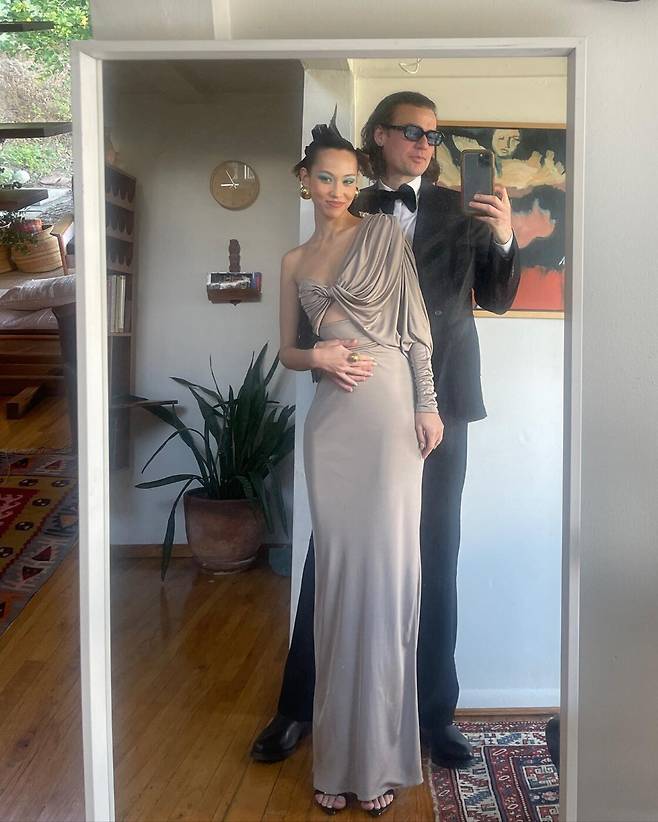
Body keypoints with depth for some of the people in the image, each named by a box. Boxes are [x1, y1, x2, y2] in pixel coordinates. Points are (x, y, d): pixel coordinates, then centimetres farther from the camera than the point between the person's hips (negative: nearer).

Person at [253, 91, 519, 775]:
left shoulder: (459, 211, 9)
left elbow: (497, 299, 5)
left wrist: (503, 240, -13)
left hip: (437, 409, 1)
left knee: (435, 563, 7)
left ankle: (436, 711, 22)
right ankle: (298, 708, 19)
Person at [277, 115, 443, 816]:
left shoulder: (385, 233, 7)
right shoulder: (295, 262, 17)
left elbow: (416, 324, 2)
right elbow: (286, 350, 17)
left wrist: (427, 405, -5)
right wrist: (316, 356, -5)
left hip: (390, 412, -3)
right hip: (330, 420, 3)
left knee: (387, 568, -3)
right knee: (338, 571, 4)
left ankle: (380, 756, 11)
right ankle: (337, 756, 17)